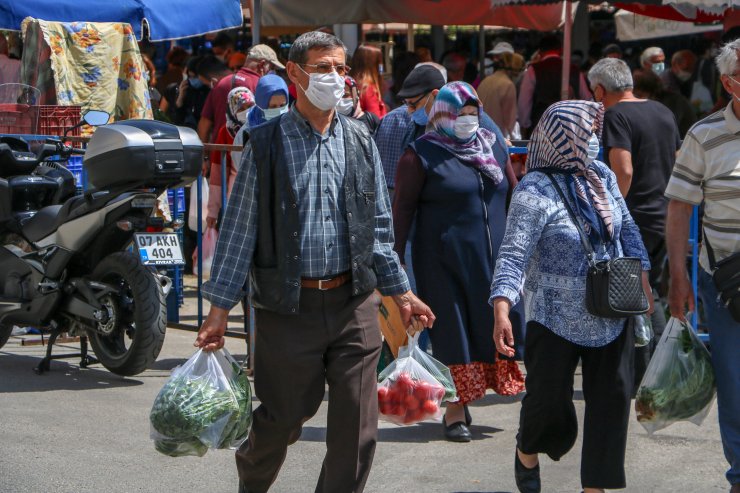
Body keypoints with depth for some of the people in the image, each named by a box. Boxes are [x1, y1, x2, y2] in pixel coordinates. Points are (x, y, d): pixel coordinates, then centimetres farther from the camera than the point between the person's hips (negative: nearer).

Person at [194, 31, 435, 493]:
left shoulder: (360, 141, 8)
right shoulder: (267, 143, -3)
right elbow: (240, 230, -1)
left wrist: (401, 293, 12)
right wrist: (220, 308, -4)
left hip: (353, 303, 3)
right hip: (290, 305, -3)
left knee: (357, 429, 0)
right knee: (283, 419, 8)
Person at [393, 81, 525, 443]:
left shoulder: (494, 146, 10)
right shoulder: (422, 155, -5)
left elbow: (514, 194, 19)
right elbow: (402, 208, -5)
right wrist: (395, 259, -8)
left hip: (493, 257, 5)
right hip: (444, 260, -5)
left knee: (493, 326, 5)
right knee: (453, 331, -2)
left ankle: (463, 398, 19)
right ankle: (455, 412, 6)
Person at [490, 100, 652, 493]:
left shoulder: (602, 176, 5)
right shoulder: (535, 191, -16)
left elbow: (627, 228, 17)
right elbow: (514, 253, -22)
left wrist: (641, 275, 10)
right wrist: (501, 310, -33)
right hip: (557, 318, -6)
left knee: (612, 399, 4)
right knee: (547, 399, 1)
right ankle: (527, 453, 34)